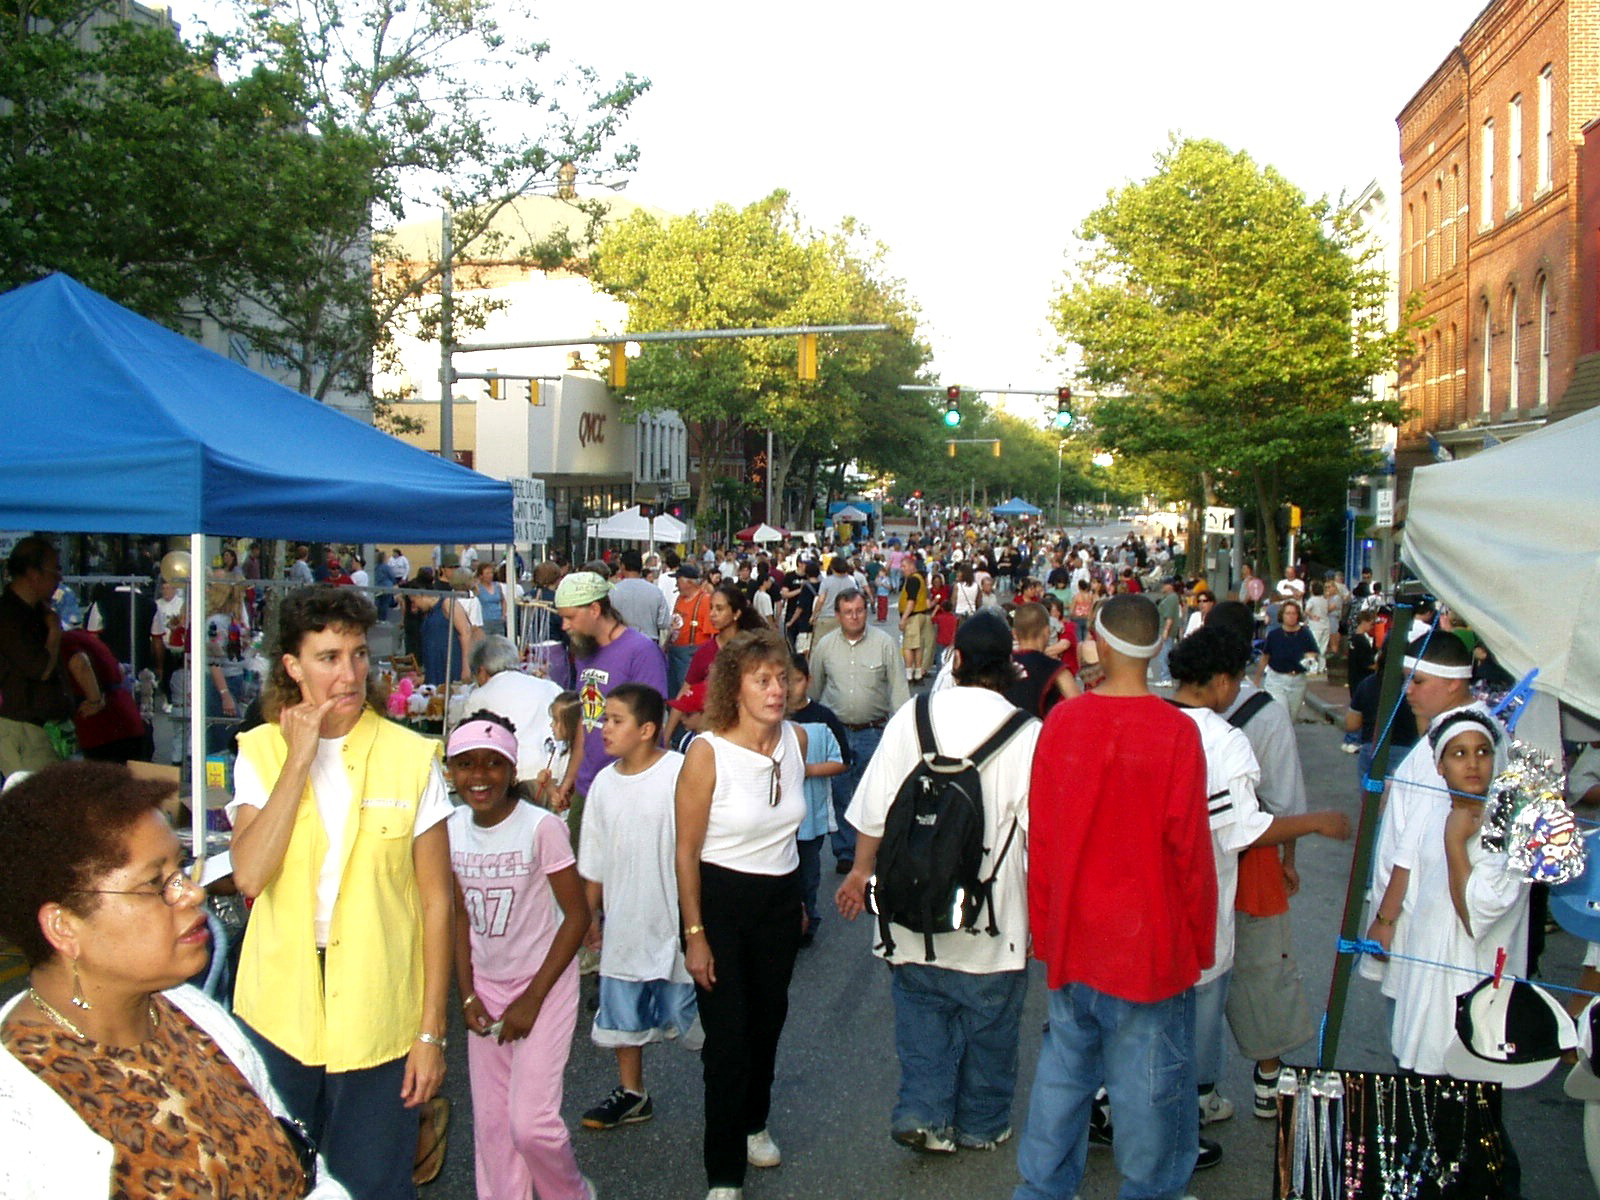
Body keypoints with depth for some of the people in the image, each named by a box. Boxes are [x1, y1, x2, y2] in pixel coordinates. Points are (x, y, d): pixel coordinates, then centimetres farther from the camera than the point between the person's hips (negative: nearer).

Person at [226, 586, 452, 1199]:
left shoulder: (411, 757, -7)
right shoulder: (260, 751, -1)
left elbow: (436, 901, -4)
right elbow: (249, 874, -16)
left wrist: (432, 1031, -5)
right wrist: (299, 759, -17)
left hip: (378, 1016, -2)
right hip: (279, 1011, 2)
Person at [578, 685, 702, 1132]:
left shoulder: (680, 773, -15)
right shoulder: (603, 783, 2)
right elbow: (594, 861, 12)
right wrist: (591, 914, 14)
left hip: (675, 920, -5)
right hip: (623, 921, 6)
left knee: (692, 1008, 5)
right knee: (621, 1010, 15)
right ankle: (631, 1094, 33)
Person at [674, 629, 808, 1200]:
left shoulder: (796, 740, -4)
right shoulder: (707, 752, -20)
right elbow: (686, 850, -14)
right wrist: (694, 934, -13)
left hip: (781, 896, 5)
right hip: (720, 897, -5)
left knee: (769, 1018, 18)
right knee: (727, 1033, -2)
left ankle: (754, 1122, 44)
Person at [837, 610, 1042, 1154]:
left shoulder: (911, 718, -7)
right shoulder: (1026, 734, -16)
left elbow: (875, 811, -1)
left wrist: (862, 870, 14)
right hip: (994, 917, -2)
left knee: (922, 1009, 18)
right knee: (989, 1023, 16)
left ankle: (923, 1112, 7)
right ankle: (981, 1124, 29)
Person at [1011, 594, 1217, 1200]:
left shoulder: (1062, 720, -7)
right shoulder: (1175, 731, -15)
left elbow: (1039, 833, 0)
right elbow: (1189, 845, -10)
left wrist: (1043, 925, 12)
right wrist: (1200, 940, 3)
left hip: (1071, 938, 4)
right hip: (1148, 938, -3)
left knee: (1064, 1065, 17)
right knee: (1148, 1080, 10)